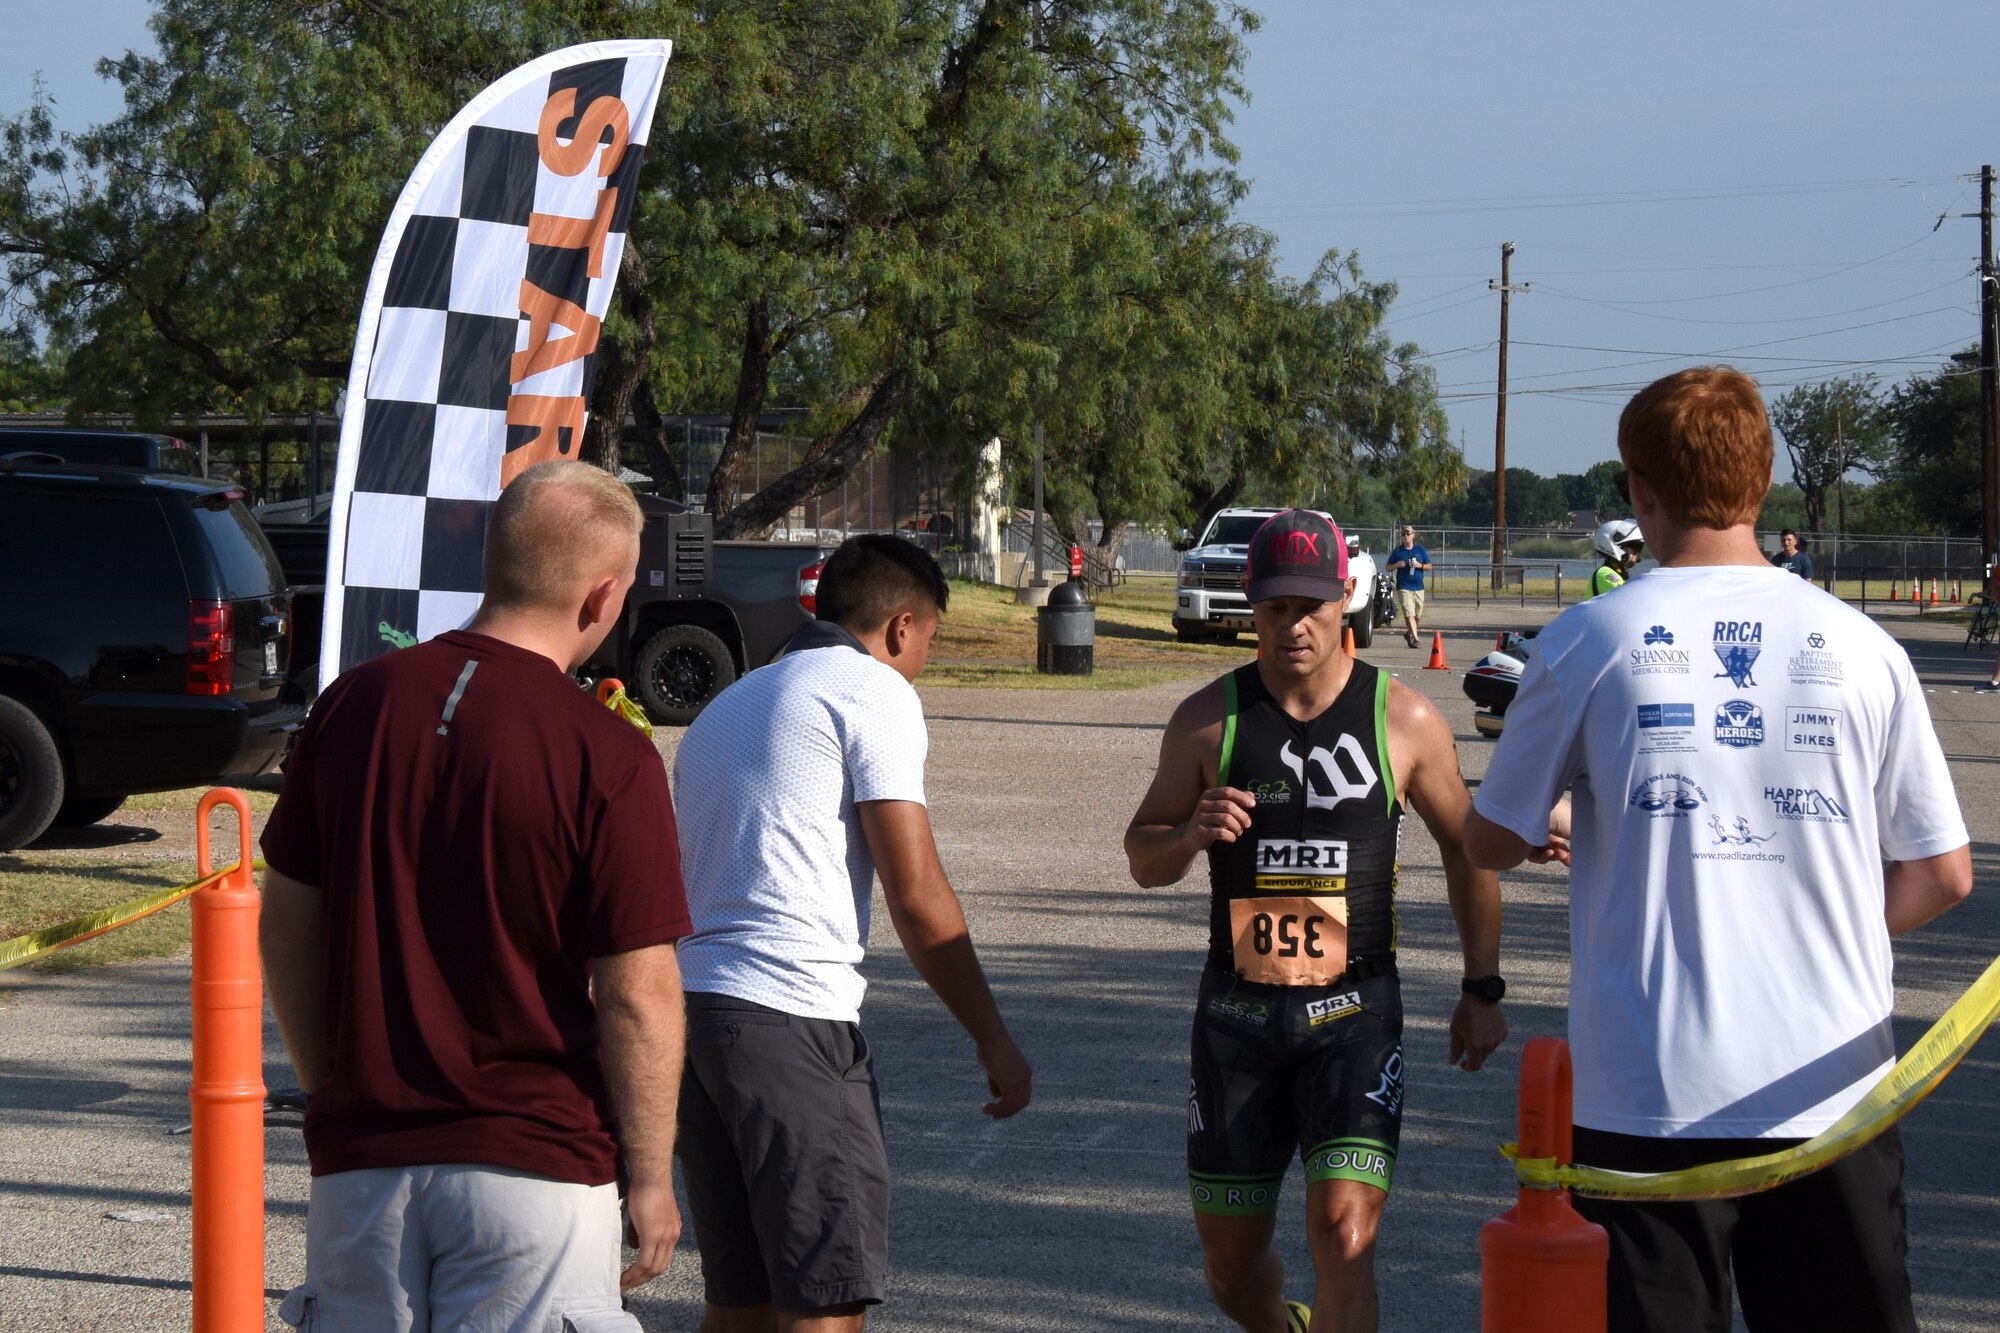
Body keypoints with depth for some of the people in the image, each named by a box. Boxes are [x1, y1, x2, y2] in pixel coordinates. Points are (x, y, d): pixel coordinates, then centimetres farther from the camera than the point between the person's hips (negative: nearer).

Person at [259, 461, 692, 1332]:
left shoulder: (353, 704, 1)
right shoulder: (607, 756, -14)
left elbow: (284, 928, 8)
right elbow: (637, 996, -12)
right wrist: (650, 1176, -1)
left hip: (359, 1161, 5)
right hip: (532, 1166, -4)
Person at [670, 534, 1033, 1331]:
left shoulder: (724, 706, 27)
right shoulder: (875, 692, 0)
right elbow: (916, 896, -8)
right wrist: (993, 1040, -1)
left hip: (693, 1004, 8)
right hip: (791, 1017, -8)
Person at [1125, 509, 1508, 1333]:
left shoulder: (1404, 721, -2)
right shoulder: (1208, 719, 0)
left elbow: (1467, 846, 10)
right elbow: (1142, 858, 7)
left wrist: (1483, 989, 9)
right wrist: (1190, 833, -16)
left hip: (1355, 1015, -2)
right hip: (1237, 1012, 2)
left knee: (1343, 1236, -20)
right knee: (1231, 1266, 11)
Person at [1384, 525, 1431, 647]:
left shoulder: (1420, 550, 8)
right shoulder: (1397, 552, 4)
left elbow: (1429, 566, 11)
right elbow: (1389, 568, 8)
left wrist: (1420, 565, -9)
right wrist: (1396, 565, -12)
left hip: (1418, 587, 3)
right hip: (1404, 587, -3)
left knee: (1418, 614, 11)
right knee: (1409, 614, -14)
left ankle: (1409, 633, 33)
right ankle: (1415, 638, -19)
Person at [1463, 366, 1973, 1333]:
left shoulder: (1587, 642, -3)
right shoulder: (1857, 645, 1)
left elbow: (1491, 842, 8)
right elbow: (1942, 876, 5)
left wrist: (1547, 826, 30)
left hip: (1650, 1098, -1)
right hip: (1831, 1095, 1)